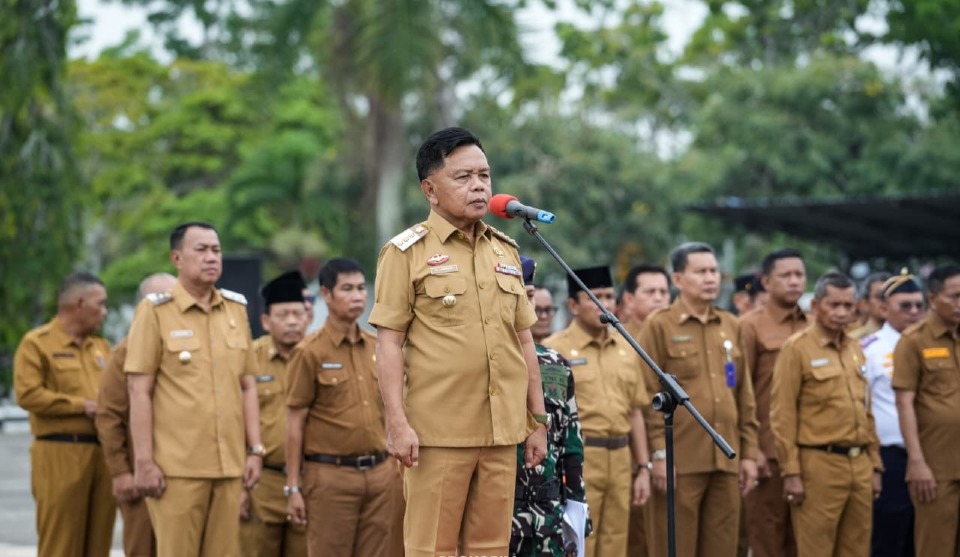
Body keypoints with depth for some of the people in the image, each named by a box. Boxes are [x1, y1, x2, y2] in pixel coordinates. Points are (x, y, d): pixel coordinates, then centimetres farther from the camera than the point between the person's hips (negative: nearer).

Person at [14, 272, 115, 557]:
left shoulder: (100, 346, 20)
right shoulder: (37, 343, -1)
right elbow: (28, 394, -12)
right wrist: (82, 406, -12)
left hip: (104, 453, 6)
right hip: (60, 454, -6)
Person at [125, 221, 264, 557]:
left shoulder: (236, 308, 13)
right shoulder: (155, 311, -2)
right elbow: (139, 391, -5)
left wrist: (255, 450, 10)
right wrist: (144, 461, -10)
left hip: (230, 466, 5)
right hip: (176, 466, -4)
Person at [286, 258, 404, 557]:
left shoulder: (378, 348, 11)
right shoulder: (310, 352, -3)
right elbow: (296, 423, -4)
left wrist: (398, 466, 13)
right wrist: (294, 487, -7)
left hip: (381, 473, 5)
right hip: (331, 475, -5)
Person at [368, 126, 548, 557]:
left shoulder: (506, 252, 15)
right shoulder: (407, 252, -1)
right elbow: (389, 343, -5)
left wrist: (538, 420, 14)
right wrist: (397, 422, -14)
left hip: (501, 430, 5)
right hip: (437, 431, -5)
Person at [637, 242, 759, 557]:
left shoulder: (730, 326, 15)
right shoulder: (659, 326, -1)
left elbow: (745, 396, 16)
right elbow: (649, 396, -6)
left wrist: (749, 452, 11)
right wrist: (659, 453, -12)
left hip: (727, 461, 5)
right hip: (680, 462, -5)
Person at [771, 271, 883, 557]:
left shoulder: (855, 349, 15)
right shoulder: (796, 348, -6)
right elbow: (783, 416, -9)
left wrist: (874, 465, 14)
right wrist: (791, 472, -14)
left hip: (860, 465, 6)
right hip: (819, 464, -6)